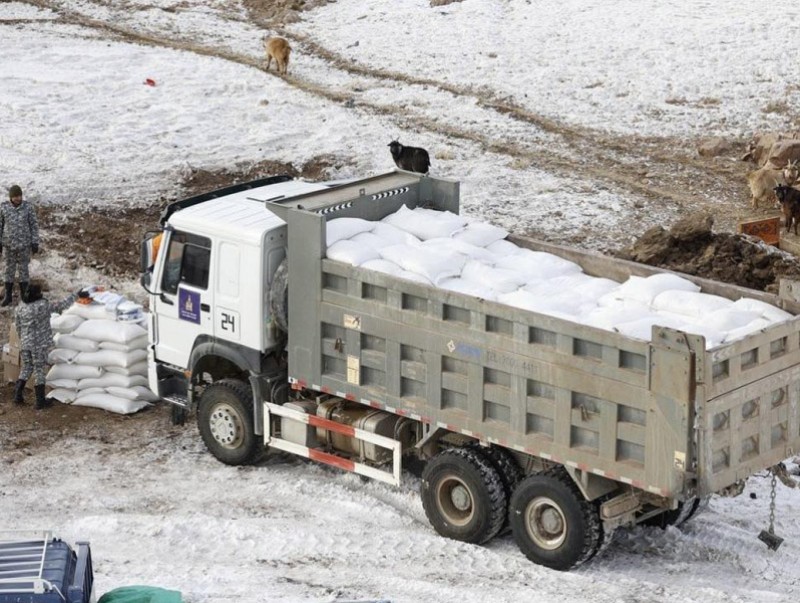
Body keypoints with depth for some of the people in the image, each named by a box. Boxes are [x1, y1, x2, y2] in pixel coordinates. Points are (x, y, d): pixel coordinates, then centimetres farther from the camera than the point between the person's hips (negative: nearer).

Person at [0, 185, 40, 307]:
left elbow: (34, 225, -2)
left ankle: (23, 296, 17)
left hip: (24, 244, -1)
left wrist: (35, 243, -4)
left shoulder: (28, 207, -8)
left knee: (23, 269, 6)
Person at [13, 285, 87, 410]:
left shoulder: (20, 308, 1)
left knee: (26, 367, 20)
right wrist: (77, 294, -5)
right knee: (39, 369, 4)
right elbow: (62, 305, -14)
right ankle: (40, 401, 9)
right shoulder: (43, 306, -16)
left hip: (25, 343, 5)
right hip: (40, 344, -5)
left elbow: (19, 328, 10)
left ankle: (17, 395, 14)